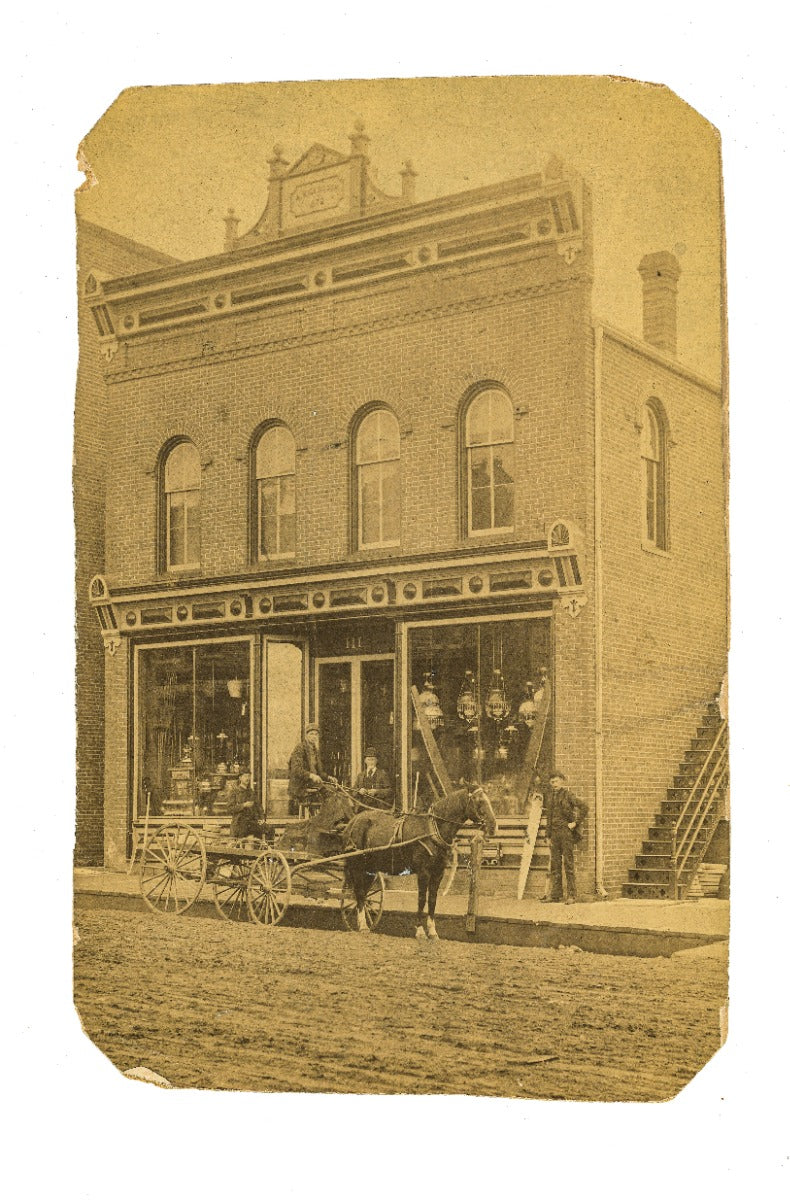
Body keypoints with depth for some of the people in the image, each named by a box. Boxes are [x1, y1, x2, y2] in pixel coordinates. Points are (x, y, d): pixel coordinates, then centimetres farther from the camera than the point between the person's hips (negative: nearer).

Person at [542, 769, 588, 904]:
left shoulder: (568, 794, -5)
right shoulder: (552, 796, 15)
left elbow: (583, 807, -12)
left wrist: (576, 822, -12)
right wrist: (549, 835, 16)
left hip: (566, 832, -7)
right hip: (554, 833, 7)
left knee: (568, 863, -5)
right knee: (555, 864, 7)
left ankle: (571, 895, -4)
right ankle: (555, 894, 12)